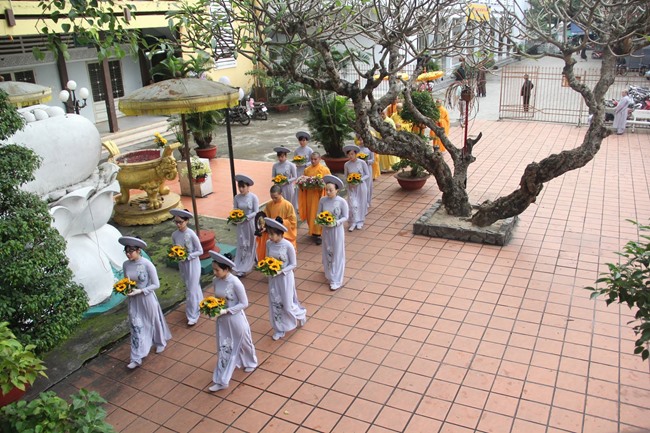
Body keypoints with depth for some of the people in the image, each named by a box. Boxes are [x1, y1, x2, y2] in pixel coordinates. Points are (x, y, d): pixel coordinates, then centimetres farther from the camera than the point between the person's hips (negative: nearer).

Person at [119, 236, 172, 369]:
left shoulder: (147, 265, -21)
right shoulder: (126, 264, -5)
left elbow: (156, 284, -15)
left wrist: (140, 291, -23)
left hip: (147, 298, -4)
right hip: (133, 300, 4)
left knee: (153, 321, 17)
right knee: (136, 326, 6)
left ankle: (160, 342, 46)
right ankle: (137, 358, 14)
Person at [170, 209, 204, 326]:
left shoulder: (191, 234, -22)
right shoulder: (174, 235, -6)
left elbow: (200, 251, -15)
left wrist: (187, 256, -23)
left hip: (192, 263, -5)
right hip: (182, 264, 5)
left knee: (191, 289, -1)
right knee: (194, 286, 23)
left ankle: (193, 316, 10)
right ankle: (199, 305, 44)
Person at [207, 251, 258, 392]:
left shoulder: (235, 283, -27)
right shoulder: (215, 281, -8)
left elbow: (244, 303, -19)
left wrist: (226, 311, -25)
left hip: (236, 319, -5)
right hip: (222, 320, 5)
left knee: (243, 343, 19)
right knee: (223, 348, 14)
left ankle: (251, 363, 49)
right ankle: (222, 381, 28)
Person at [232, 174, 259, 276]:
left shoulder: (253, 197, -13)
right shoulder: (237, 197, -2)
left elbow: (256, 212, -13)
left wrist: (246, 217, -24)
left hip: (251, 223, -3)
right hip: (241, 224, 3)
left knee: (250, 244, 6)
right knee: (241, 244, 5)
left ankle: (244, 268, 17)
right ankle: (239, 267, 11)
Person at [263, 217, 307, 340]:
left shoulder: (288, 246, -22)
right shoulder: (269, 243, -7)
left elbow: (293, 264, -13)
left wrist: (281, 271, -24)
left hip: (285, 278, -5)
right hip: (273, 278, 5)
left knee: (288, 304, 6)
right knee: (275, 303, 11)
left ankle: (301, 313, 40)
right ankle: (280, 329, 28)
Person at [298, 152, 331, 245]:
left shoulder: (325, 169, -4)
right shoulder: (307, 170, 8)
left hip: (320, 195, -4)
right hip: (310, 195, 4)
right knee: (310, 214, 8)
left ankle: (318, 234, -1)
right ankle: (312, 231, 23)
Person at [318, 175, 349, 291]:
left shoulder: (342, 202, -17)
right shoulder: (322, 200, -7)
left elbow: (345, 217, -10)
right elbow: (318, 214, 3)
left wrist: (336, 222, -26)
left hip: (337, 230, -4)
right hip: (326, 230, 4)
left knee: (337, 254, 4)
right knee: (327, 252, 17)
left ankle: (336, 280, 10)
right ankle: (329, 273, 40)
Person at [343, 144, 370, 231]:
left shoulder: (362, 163, -12)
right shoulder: (346, 164, -5)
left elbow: (367, 175, -5)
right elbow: (346, 177, 6)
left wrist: (360, 180, -20)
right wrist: (349, 181, -14)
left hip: (361, 186, -1)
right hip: (351, 187, 1)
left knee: (361, 204, 8)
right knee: (352, 204, -4)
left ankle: (360, 222, 23)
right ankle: (353, 222, 7)